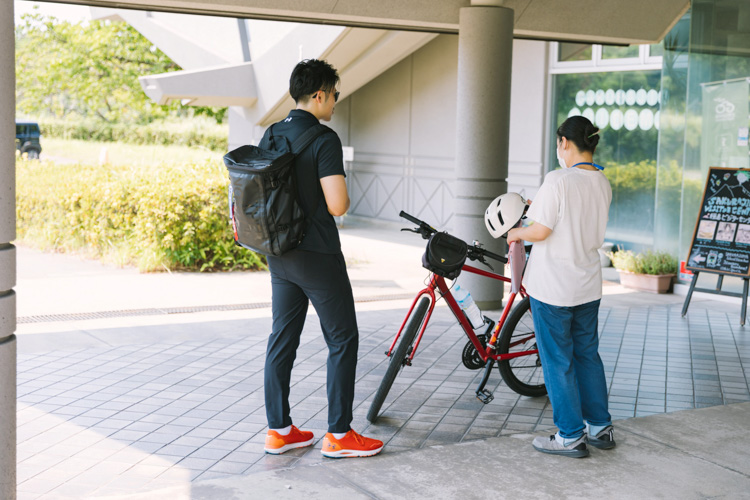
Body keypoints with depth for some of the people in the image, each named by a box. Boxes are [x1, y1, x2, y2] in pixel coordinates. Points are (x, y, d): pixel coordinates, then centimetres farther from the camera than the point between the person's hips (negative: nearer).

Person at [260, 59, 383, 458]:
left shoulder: (270, 136, 8)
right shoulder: (323, 140, -17)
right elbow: (337, 205, -22)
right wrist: (344, 194, -1)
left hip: (279, 254, 8)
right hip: (317, 256, -8)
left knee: (283, 338, 12)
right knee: (343, 340, 3)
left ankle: (278, 429, 18)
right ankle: (339, 434, 7)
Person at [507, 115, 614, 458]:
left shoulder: (558, 180, -19)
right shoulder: (603, 184, 4)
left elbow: (541, 231, -21)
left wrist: (517, 233, 0)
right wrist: (537, 208, 22)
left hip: (553, 287, -7)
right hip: (588, 286, 7)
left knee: (558, 361, 4)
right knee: (587, 355, 19)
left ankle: (571, 436, 12)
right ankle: (600, 427, 27)